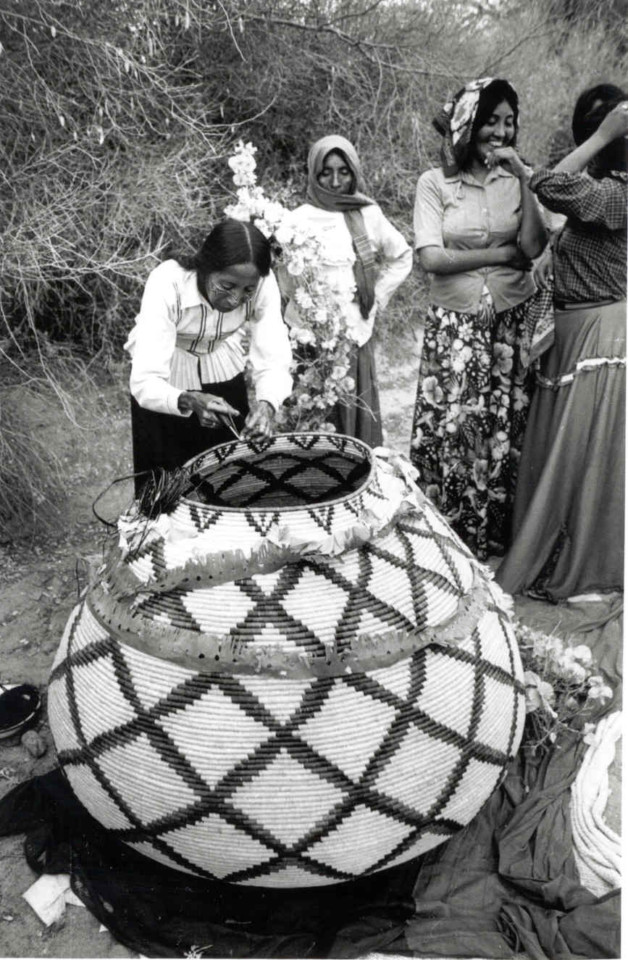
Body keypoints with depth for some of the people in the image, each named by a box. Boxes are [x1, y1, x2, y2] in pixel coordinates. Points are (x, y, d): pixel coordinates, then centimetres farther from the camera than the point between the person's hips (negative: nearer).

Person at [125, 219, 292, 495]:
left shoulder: (263, 284, -26)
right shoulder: (167, 283, -34)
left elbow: (274, 361, -26)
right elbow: (145, 382, -37)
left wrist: (267, 403, -46)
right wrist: (190, 401, -56)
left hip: (225, 378, 3)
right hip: (165, 386, -2)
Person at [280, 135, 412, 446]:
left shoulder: (368, 213, 7)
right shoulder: (300, 219, -3)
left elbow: (402, 257, 19)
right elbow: (290, 284, -6)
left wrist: (377, 298, 11)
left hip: (356, 333, 3)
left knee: (358, 421, 7)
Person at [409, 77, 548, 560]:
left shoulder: (515, 180, 7)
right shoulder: (435, 182, 0)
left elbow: (534, 246, -7)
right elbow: (431, 258, -10)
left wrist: (522, 180, -9)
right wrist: (502, 254, -7)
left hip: (513, 321, 2)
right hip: (455, 325, -2)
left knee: (506, 429, 5)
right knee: (453, 429, -2)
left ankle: (497, 535, 22)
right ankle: (451, 535, 17)